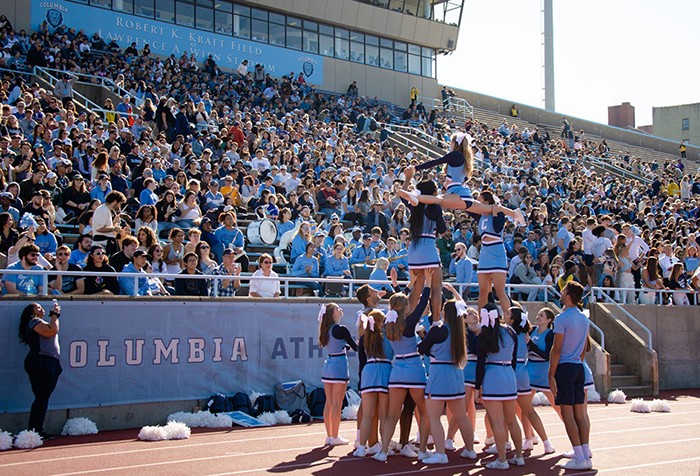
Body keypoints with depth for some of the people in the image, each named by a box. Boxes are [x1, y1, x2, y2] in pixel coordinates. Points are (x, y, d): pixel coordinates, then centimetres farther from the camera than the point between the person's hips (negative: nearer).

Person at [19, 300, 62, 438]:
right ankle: (34, 429, -11)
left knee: (43, 398, 9)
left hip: (48, 364, 10)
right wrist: (55, 314, -9)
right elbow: (51, 330, -17)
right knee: (41, 398, -11)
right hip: (41, 363, -10)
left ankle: (38, 430, 10)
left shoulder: (39, 322, 27)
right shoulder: (34, 321, -5)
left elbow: (55, 331, 25)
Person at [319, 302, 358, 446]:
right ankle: (335, 437, 1)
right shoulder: (341, 329, -13)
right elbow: (356, 347, -8)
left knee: (329, 403, 10)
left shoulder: (327, 329, 9)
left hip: (327, 365, 7)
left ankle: (329, 436, 15)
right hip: (339, 366, -7)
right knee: (336, 404, -3)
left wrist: (346, 344, 20)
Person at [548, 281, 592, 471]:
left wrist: (551, 375, -11)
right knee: (580, 412, 9)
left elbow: (557, 350, -14)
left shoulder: (562, 318, -13)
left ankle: (580, 458, -7)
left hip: (564, 368, -8)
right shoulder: (584, 319, 11)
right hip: (579, 367, 8)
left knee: (567, 413, -5)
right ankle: (585, 454, 10)